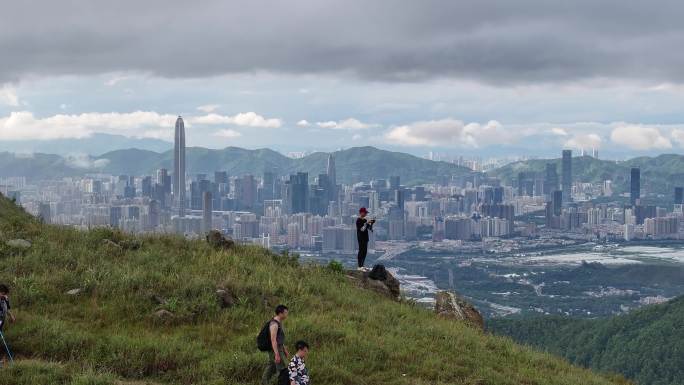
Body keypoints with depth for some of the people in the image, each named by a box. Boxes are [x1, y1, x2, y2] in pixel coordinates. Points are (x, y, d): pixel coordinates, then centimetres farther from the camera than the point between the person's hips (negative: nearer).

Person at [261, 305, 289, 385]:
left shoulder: (279, 323, 12)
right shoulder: (274, 324, -21)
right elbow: (273, 340, -25)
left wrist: (285, 350, 24)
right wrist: (277, 354, -28)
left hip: (278, 349, 10)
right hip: (275, 350, -10)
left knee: (271, 370, 13)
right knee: (282, 370, -5)